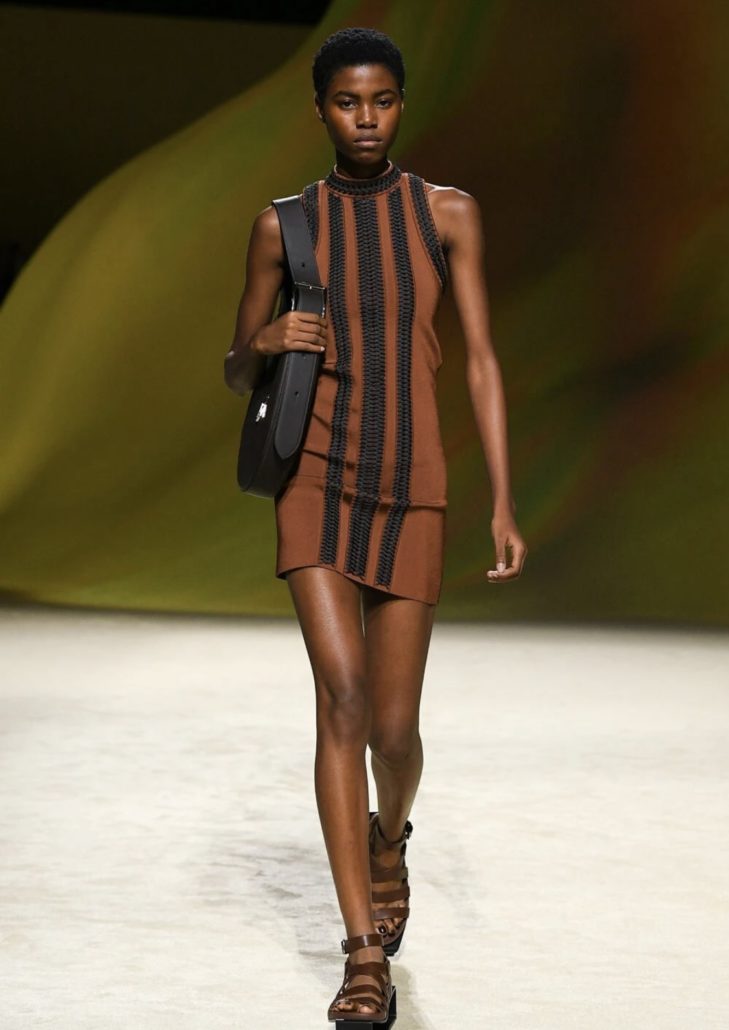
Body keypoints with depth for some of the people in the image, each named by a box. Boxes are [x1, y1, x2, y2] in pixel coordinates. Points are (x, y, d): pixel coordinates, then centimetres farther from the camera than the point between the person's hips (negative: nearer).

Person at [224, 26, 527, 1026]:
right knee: (343, 696, -17)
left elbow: (481, 362, 0)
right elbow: (236, 374, 11)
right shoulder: (284, 224, 4)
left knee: (393, 728, 1)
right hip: (317, 483, 0)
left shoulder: (448, 214, 3)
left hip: (413, 493, 0)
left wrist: (504, 504, -6)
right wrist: (266, 341, -13)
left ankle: (390, 832, 40)